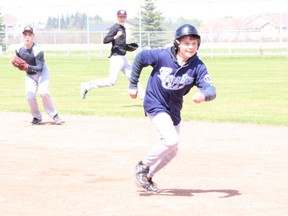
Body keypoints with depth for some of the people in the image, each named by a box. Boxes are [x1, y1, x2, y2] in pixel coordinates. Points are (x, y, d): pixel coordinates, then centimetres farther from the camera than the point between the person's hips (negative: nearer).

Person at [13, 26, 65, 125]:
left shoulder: (38, 50, -25)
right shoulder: (19, 49, -11)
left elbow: (40, 68, -28)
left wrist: (28, 67, -44)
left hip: (42, 72, -4)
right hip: (30, 75, 4)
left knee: (43, 92, -26)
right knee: (30, 96, -14)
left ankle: (54, 115, -10)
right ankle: (37, 117, 10)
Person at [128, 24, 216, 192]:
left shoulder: (198, 67, -14)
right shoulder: (162, 56, -20)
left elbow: (211, 90, -23)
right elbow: (140, 58, -5)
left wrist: (203, 94, -47)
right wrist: (133, 85, 0)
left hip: (174, 110, 5)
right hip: (155, 105, -5)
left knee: (172, 151, 13)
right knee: (172, 140, -24)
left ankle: (147, 177, 33)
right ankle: (143, 166, -3)